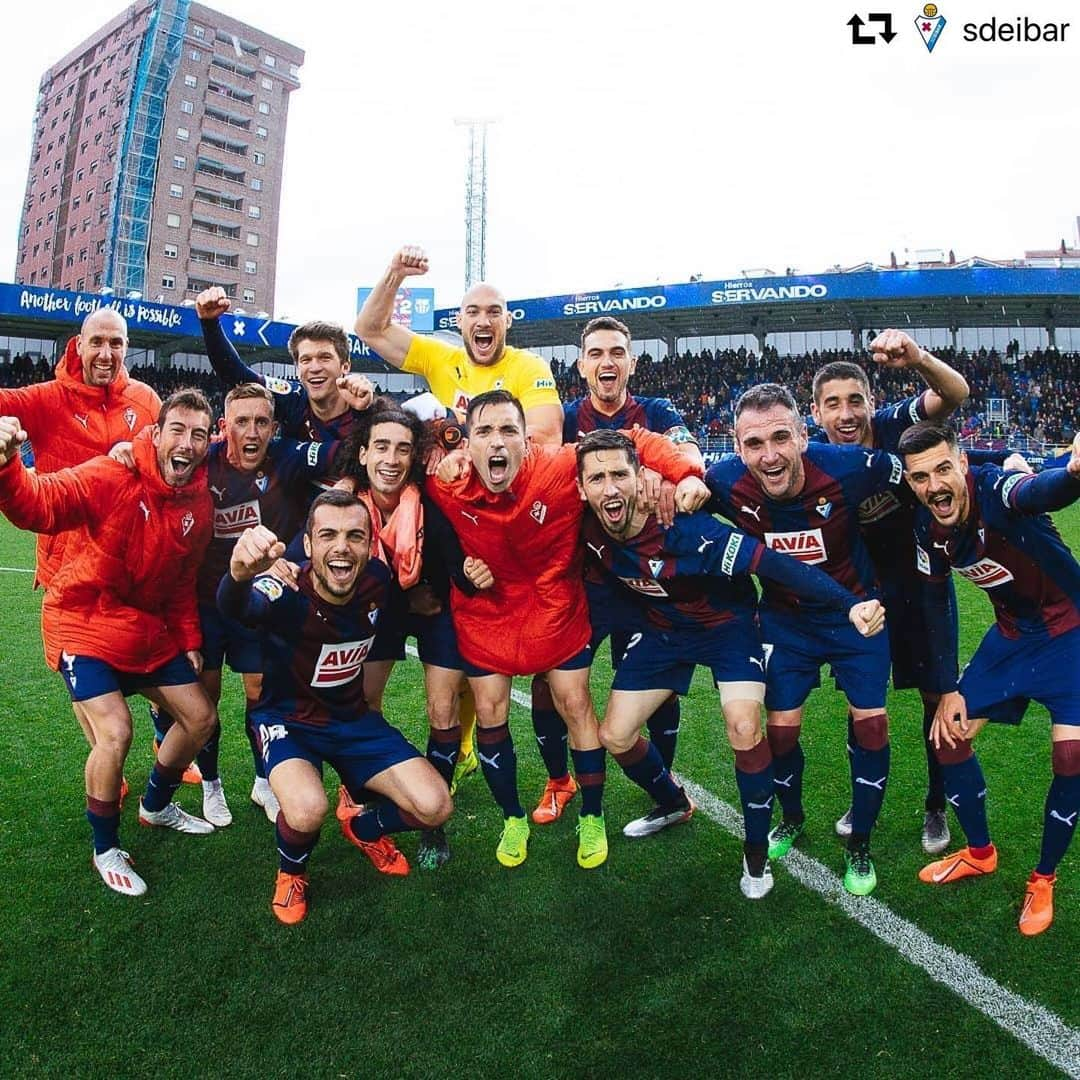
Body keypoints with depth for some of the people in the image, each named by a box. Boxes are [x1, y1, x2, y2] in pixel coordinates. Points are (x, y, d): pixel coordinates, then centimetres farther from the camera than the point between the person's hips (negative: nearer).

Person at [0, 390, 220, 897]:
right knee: (114, 734, -18)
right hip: (84, 625, -6)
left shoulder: (199, 504, -4)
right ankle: (106, 849, 10)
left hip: (148, 629, 7)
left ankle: (156, 805, 38)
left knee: (201, 717, 10)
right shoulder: (112, 477, -22)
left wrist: (189, 640, 4)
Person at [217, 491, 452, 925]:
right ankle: (291, 873, 5)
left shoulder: (377, 580, -16)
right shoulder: (288, 593, -29)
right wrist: (239, 574, -76)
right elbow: (234, 607, -55)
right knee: (307, 810, -34)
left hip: (353, 717, 4)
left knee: (434, 807, -10)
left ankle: (361, 826, 26)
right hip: (288, 719, -4)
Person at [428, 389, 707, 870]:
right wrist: (459, 565, -13)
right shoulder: (447, 486, -21)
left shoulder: (561, 467, -28)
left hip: (554, 608, -1)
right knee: (489, 712, 6)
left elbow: (635, 443, -19)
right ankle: (513, 819, 30)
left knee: (575, 705, 6)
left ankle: (592, 818, 29)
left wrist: (685, 473, -32)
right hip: (484, 611, 2)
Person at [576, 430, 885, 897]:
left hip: (725, 622, -5)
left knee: (744, 729, -24)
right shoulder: (590, 531, -21)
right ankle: (673, 804, 35)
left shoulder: (684, 528, -36)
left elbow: (771, 564, -37)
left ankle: (757, 850, 4)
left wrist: (850, 604, -45)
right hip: (662, 627, 5)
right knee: (615, 736, 4)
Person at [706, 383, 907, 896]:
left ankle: (859, 844, 23)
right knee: (781, 728, 4)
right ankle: (792, 819, 35)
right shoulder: (727, 483, -26)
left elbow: (913, 475, -10)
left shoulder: (847, 467, -29)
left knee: (870, 724, -1)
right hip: (785, 618, 1)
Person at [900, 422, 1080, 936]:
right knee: (949, 736, 3)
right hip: (1010, 634, 5)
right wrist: (948, 690, -3)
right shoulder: (926, 528, -13)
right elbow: (937, 606, -2)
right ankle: (980, 852, 28)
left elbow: (1036, 491, -58)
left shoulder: (996, 489, -32)